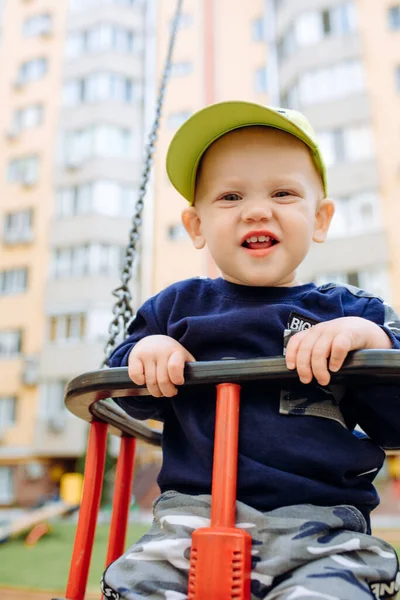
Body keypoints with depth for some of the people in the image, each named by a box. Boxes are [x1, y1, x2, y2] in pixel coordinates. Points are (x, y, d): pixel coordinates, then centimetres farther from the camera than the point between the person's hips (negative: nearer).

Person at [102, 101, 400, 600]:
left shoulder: (351, 313, 6)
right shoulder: (178, 307, 11)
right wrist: (144, 353, -4)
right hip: (193, 516, 2)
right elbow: (137, 401, 18)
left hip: (319, 528, -1)